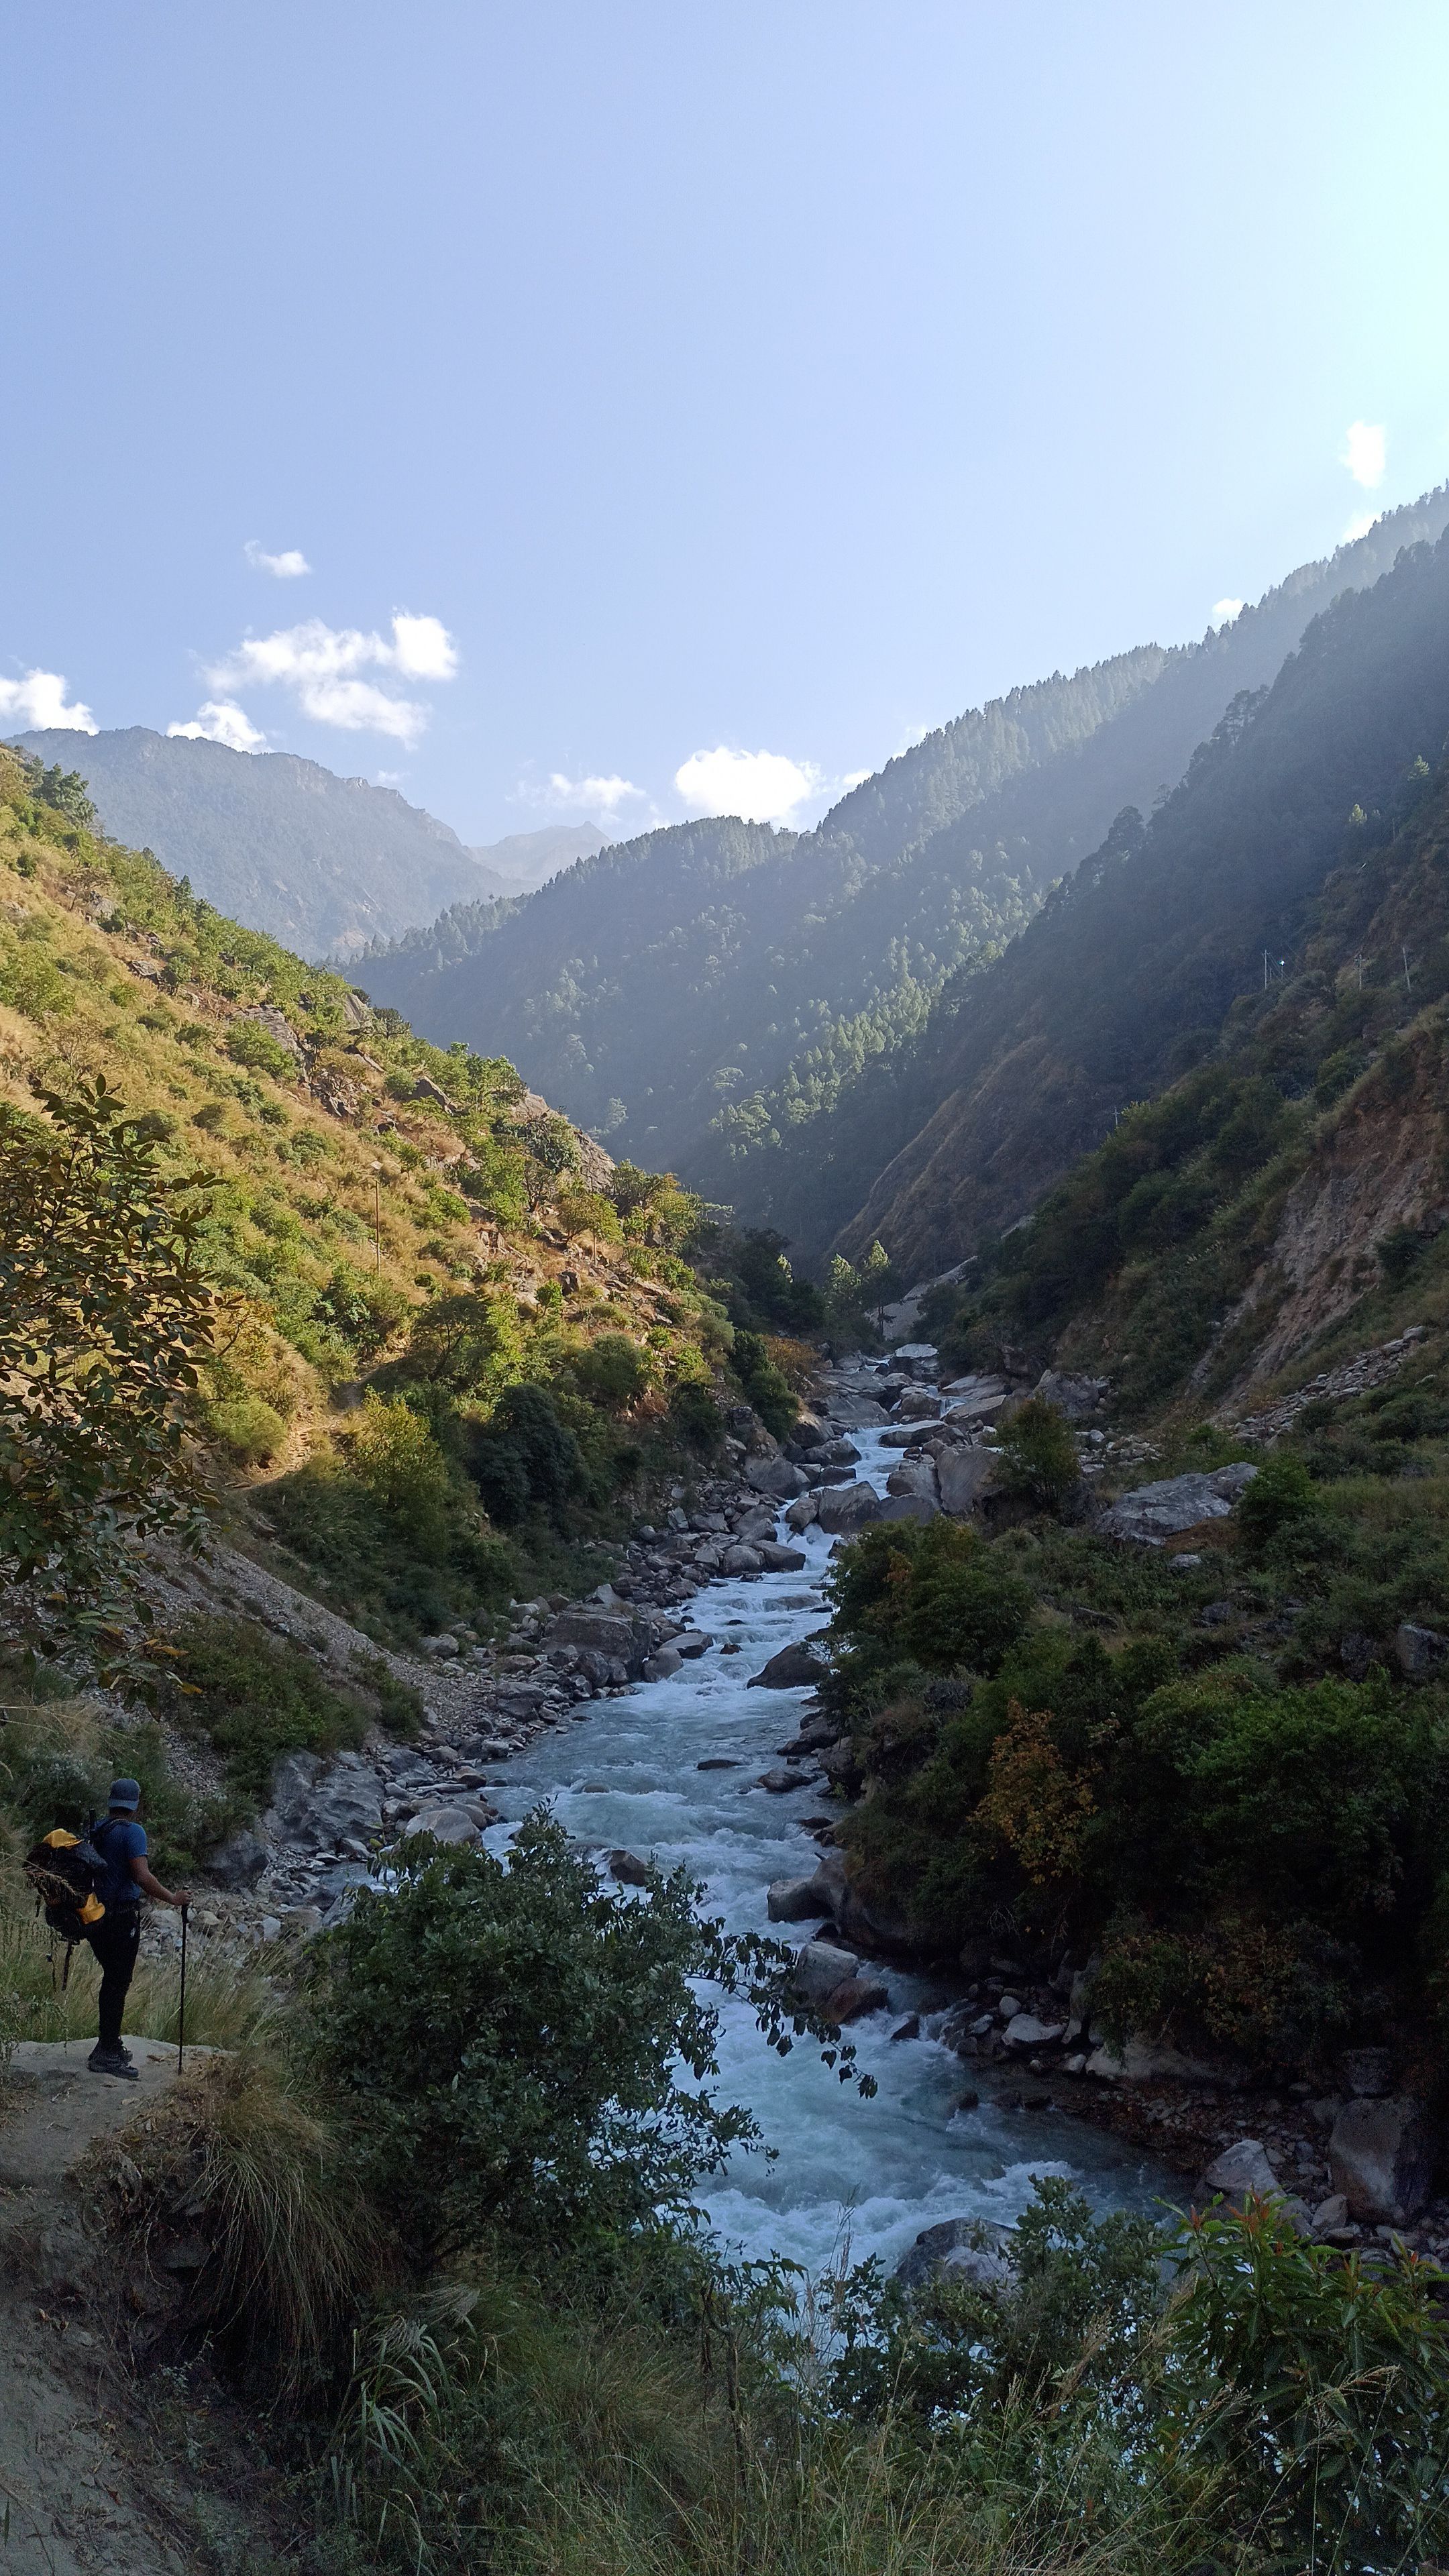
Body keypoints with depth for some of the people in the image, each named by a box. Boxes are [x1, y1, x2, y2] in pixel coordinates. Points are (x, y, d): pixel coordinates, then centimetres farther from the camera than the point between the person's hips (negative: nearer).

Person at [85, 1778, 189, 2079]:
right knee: (119, 1983, 1)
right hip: (122, 1919, -7)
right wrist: (173, 1899, -16)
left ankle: (109, 2046, 27)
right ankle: (106, 2054, 4)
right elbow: (142, 1877, -25)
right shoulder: (133, 1831, -16)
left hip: (94, 1915, 7)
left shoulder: (96, 1829, 7)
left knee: (112, 1979, 19)